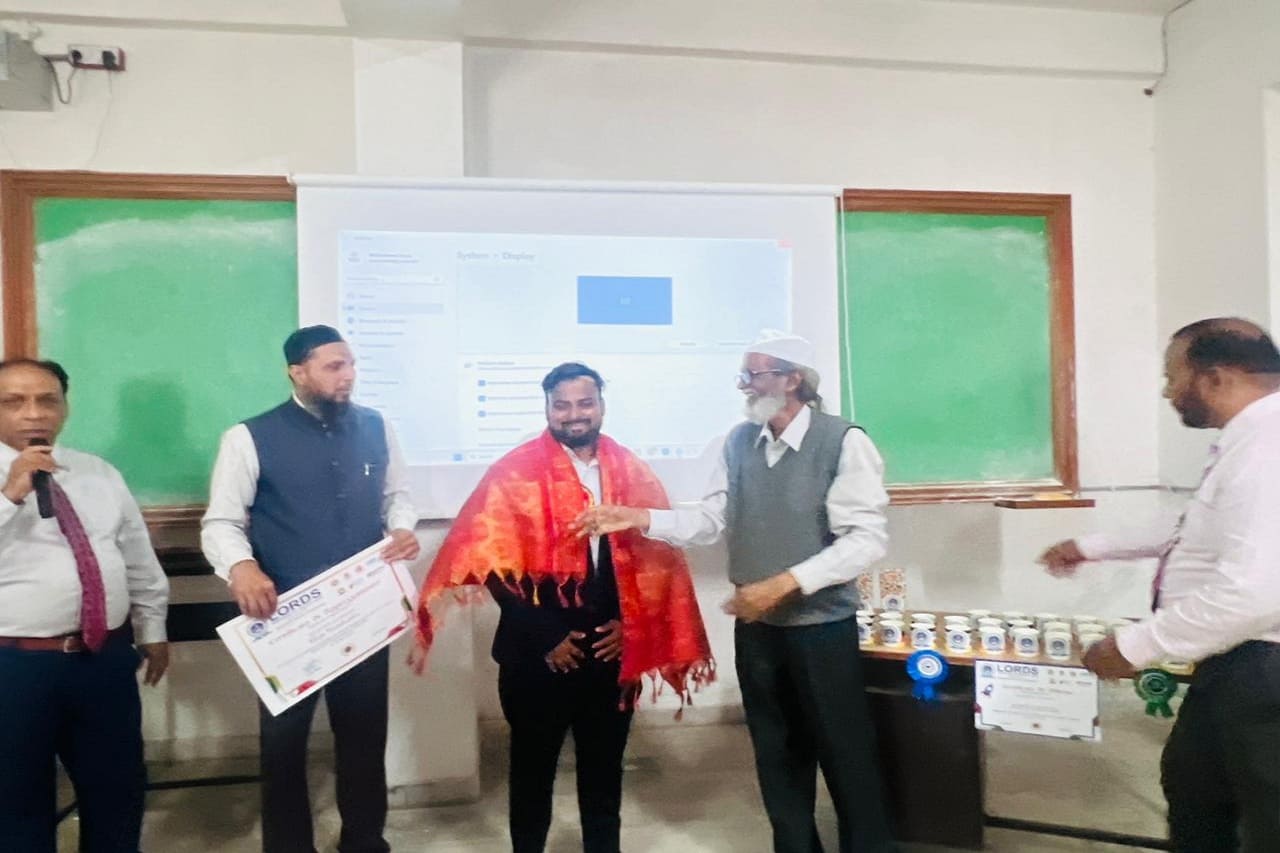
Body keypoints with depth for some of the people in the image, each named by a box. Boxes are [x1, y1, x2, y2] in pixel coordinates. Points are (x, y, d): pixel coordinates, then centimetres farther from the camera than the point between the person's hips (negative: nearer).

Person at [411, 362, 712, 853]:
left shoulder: (633, 474, 2)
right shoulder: (514, 474, -8)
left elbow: (660, 556, 4)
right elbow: (491, 564, -11)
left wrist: (630, 624, -8)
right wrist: (544, 637, -12)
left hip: (612, 650, 3)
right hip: (539, 654, -2)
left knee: (605, 768, 18)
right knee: (534, 767, 16)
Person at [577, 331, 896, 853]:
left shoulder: (844, 442, -14)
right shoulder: (739, 441, 2)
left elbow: (866, 539, -18)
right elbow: (713, 519, 3)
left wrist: (783, 584, -24)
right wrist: (640, 518, -11)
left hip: (822, 627, -5)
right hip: (756, 627, 5)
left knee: (845, 758, 11)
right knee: (778, 756, 19)